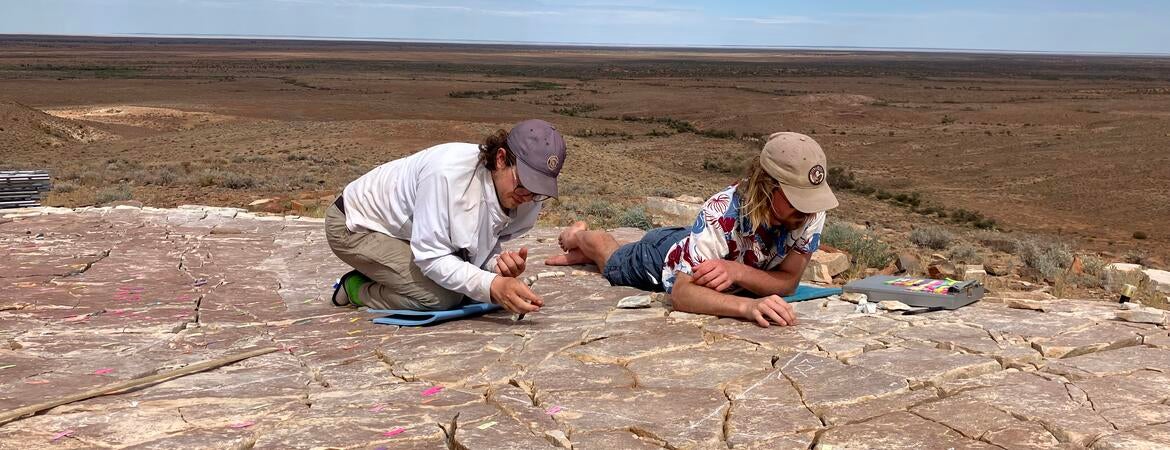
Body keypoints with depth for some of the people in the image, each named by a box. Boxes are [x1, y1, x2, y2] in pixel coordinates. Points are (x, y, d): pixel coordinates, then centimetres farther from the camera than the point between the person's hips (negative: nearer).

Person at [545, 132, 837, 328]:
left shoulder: (811, 212, -36)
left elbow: (788, 281, -32)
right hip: (666, 253, -4)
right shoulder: (722, 212, -49)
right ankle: (578, 235, 59)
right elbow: (681, 292, -53)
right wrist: (748, 306, -70)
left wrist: (737, 271, -51)